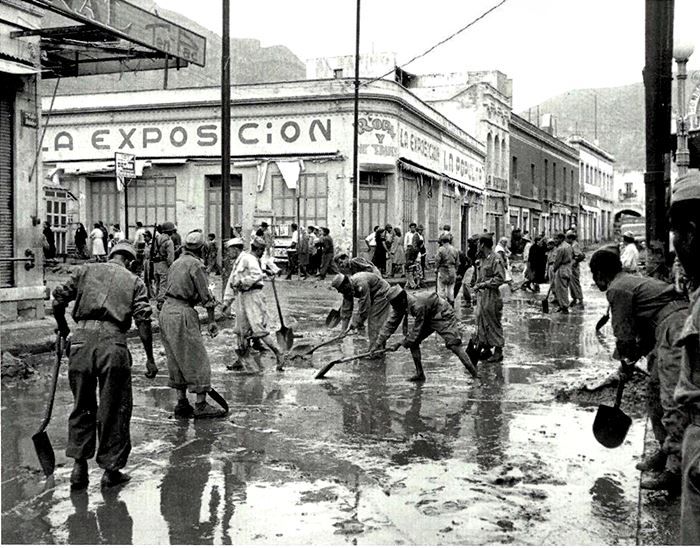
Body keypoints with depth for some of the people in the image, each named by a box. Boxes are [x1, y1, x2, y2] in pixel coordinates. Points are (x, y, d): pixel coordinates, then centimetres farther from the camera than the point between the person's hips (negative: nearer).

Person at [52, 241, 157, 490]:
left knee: (82, 406, 15)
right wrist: (150, 358, 3)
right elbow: (143, 321, 0)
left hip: (82, 339, 2)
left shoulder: (84, 270, 16)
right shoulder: (134, 281, 11)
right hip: (113, 343, -2)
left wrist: (62, 327, 28)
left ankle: (79, 464, 12)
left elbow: (58, 301, 9)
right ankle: (111, 469, 14)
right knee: (115, 409, 8)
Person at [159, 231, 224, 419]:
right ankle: (201, 405, -1)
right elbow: (206, 295, -11)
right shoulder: (196, 265, -8)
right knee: (197, 360, -3)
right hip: (182, 313, -9)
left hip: (166, 310, 9)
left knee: (177, 361, 13)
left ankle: (182, 404, 17)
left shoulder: (176, 263, 16)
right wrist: (211, 320, -6)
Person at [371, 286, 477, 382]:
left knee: (454, 344, -18)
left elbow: (416, 329, -30)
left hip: (443, 315, -9)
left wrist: (400, 344, -24)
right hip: (428, 318, 9)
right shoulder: (400, 305, -13)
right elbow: (390, 324, -7)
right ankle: (420, 374, 4)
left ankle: (474, 374, -12)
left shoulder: (418, 305, -38)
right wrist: (377, 344, -11)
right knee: (413, 342, -3)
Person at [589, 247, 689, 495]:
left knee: (673, 402, -14)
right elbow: (645, 327, 27)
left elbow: (624, 333, -5)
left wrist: (627, 362, 12)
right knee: (655, 392, 18)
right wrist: (636, 355, 23)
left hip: (675, 329, -11)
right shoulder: (634, 281, 26)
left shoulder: (618, 289, -5)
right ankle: (667, 451, 27)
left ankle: (676, 470, -16)